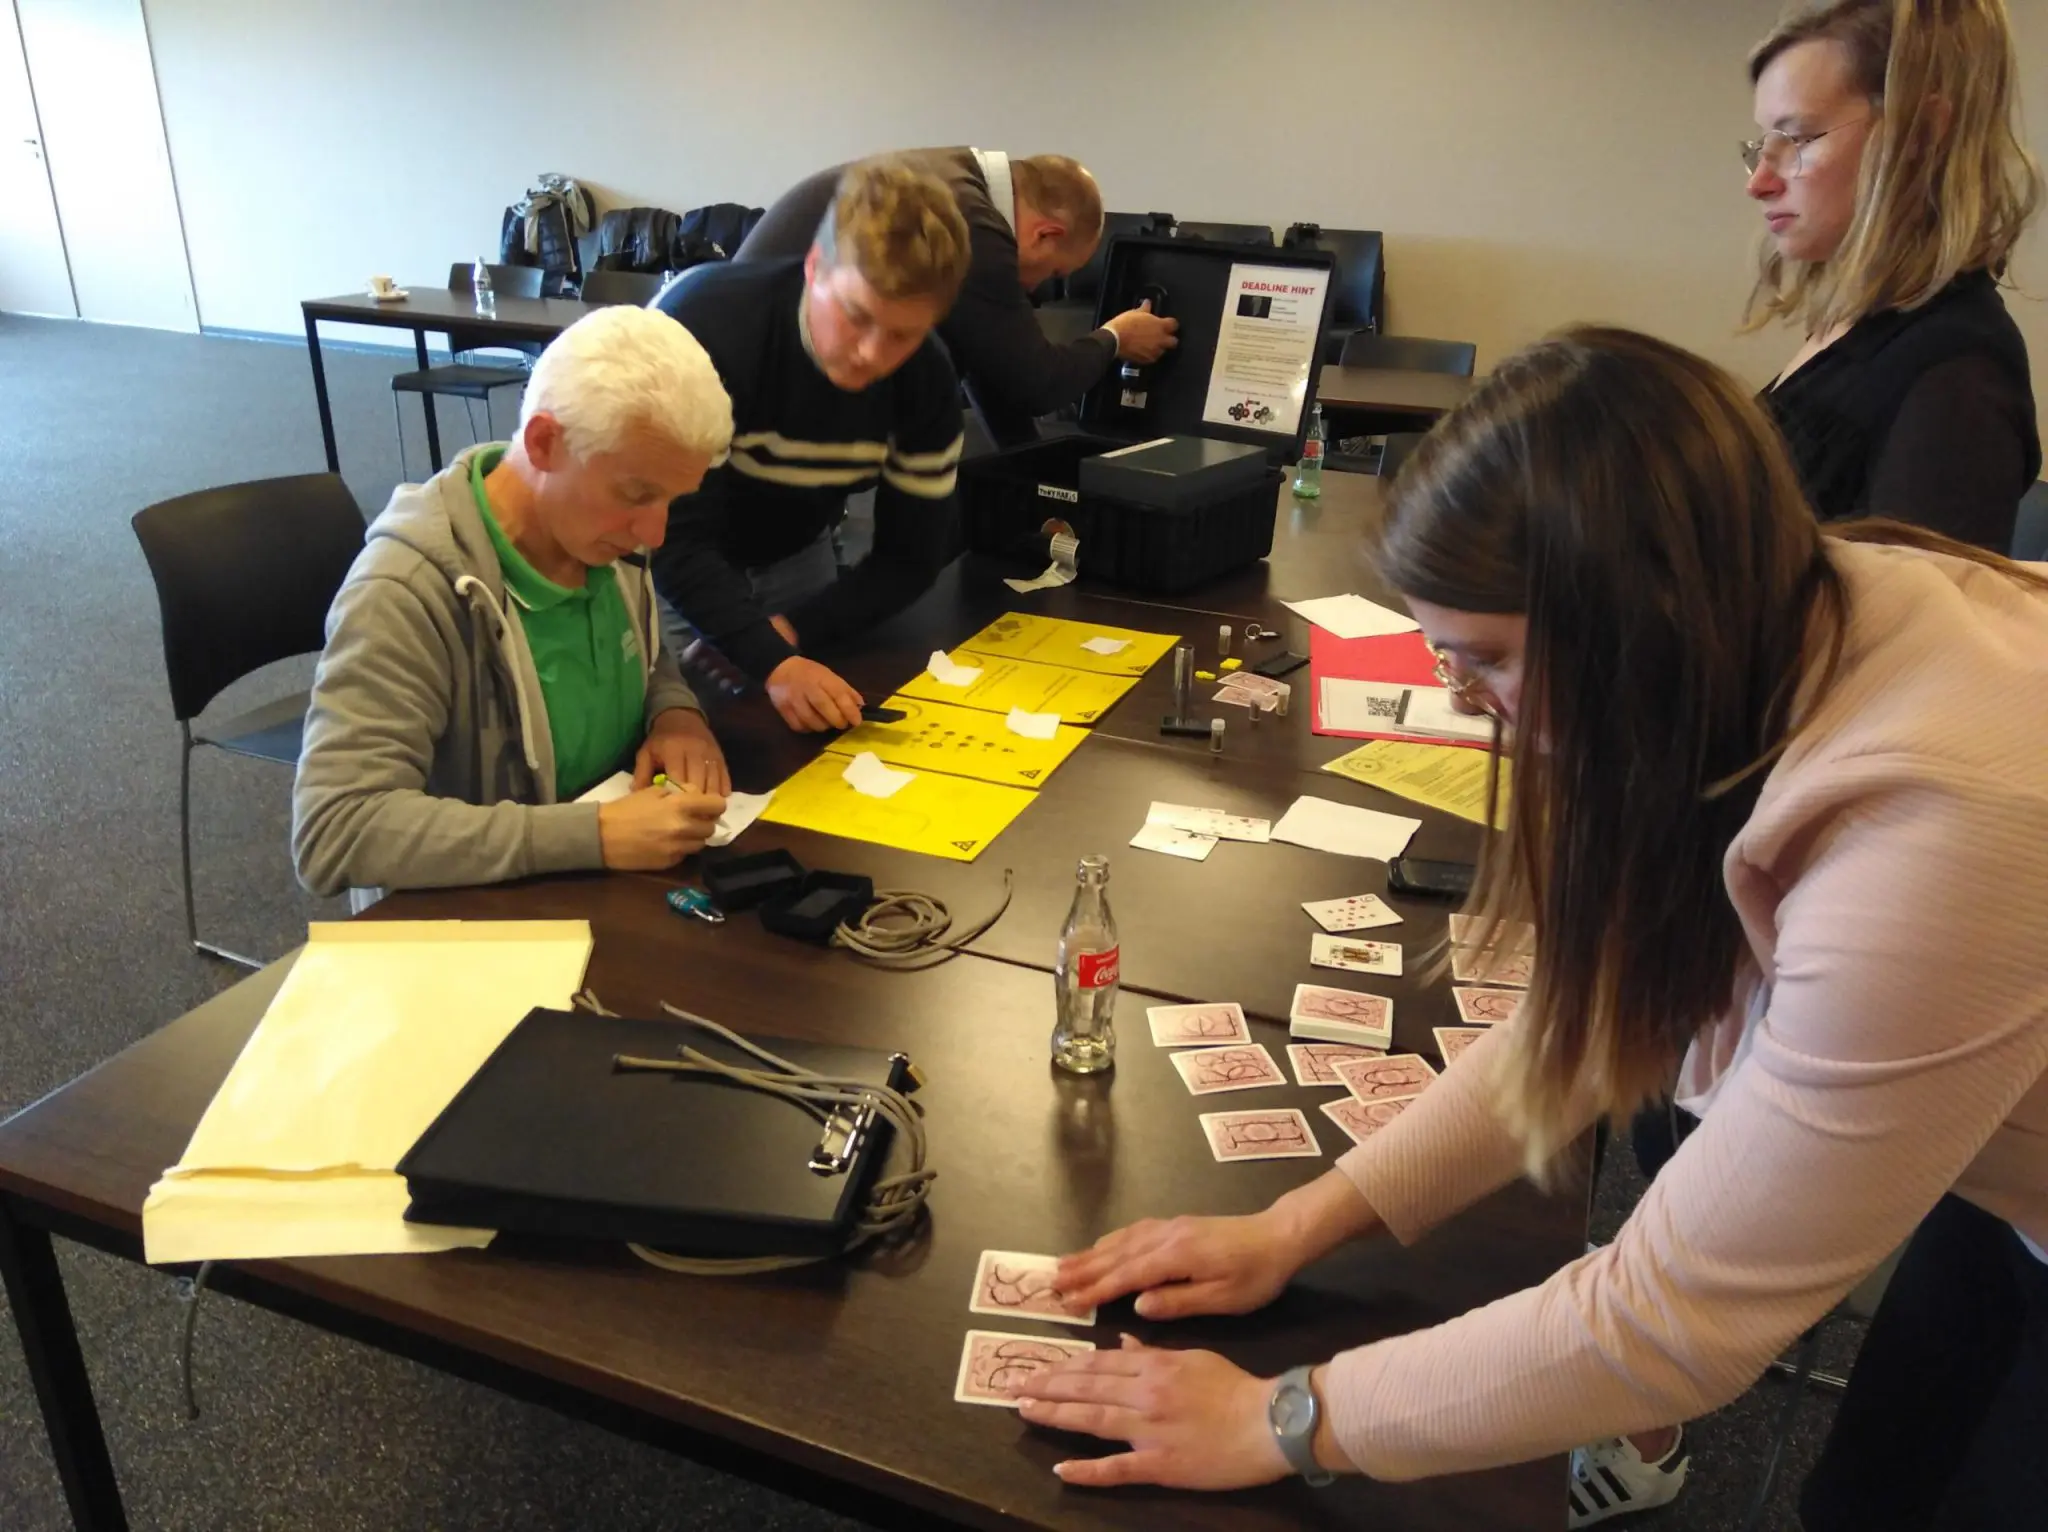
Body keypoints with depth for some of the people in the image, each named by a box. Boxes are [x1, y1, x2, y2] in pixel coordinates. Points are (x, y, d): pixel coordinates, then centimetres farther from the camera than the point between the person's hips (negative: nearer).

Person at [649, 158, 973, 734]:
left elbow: (910, 558, -11)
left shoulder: (927, 380, -18)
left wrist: (793, 633, -25)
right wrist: (775, 663, -48)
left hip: (792, 558, 4)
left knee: (820, 734, 10)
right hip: (663, 555, -4)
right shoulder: (702, 323, -33)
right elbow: (674, 537, -35)